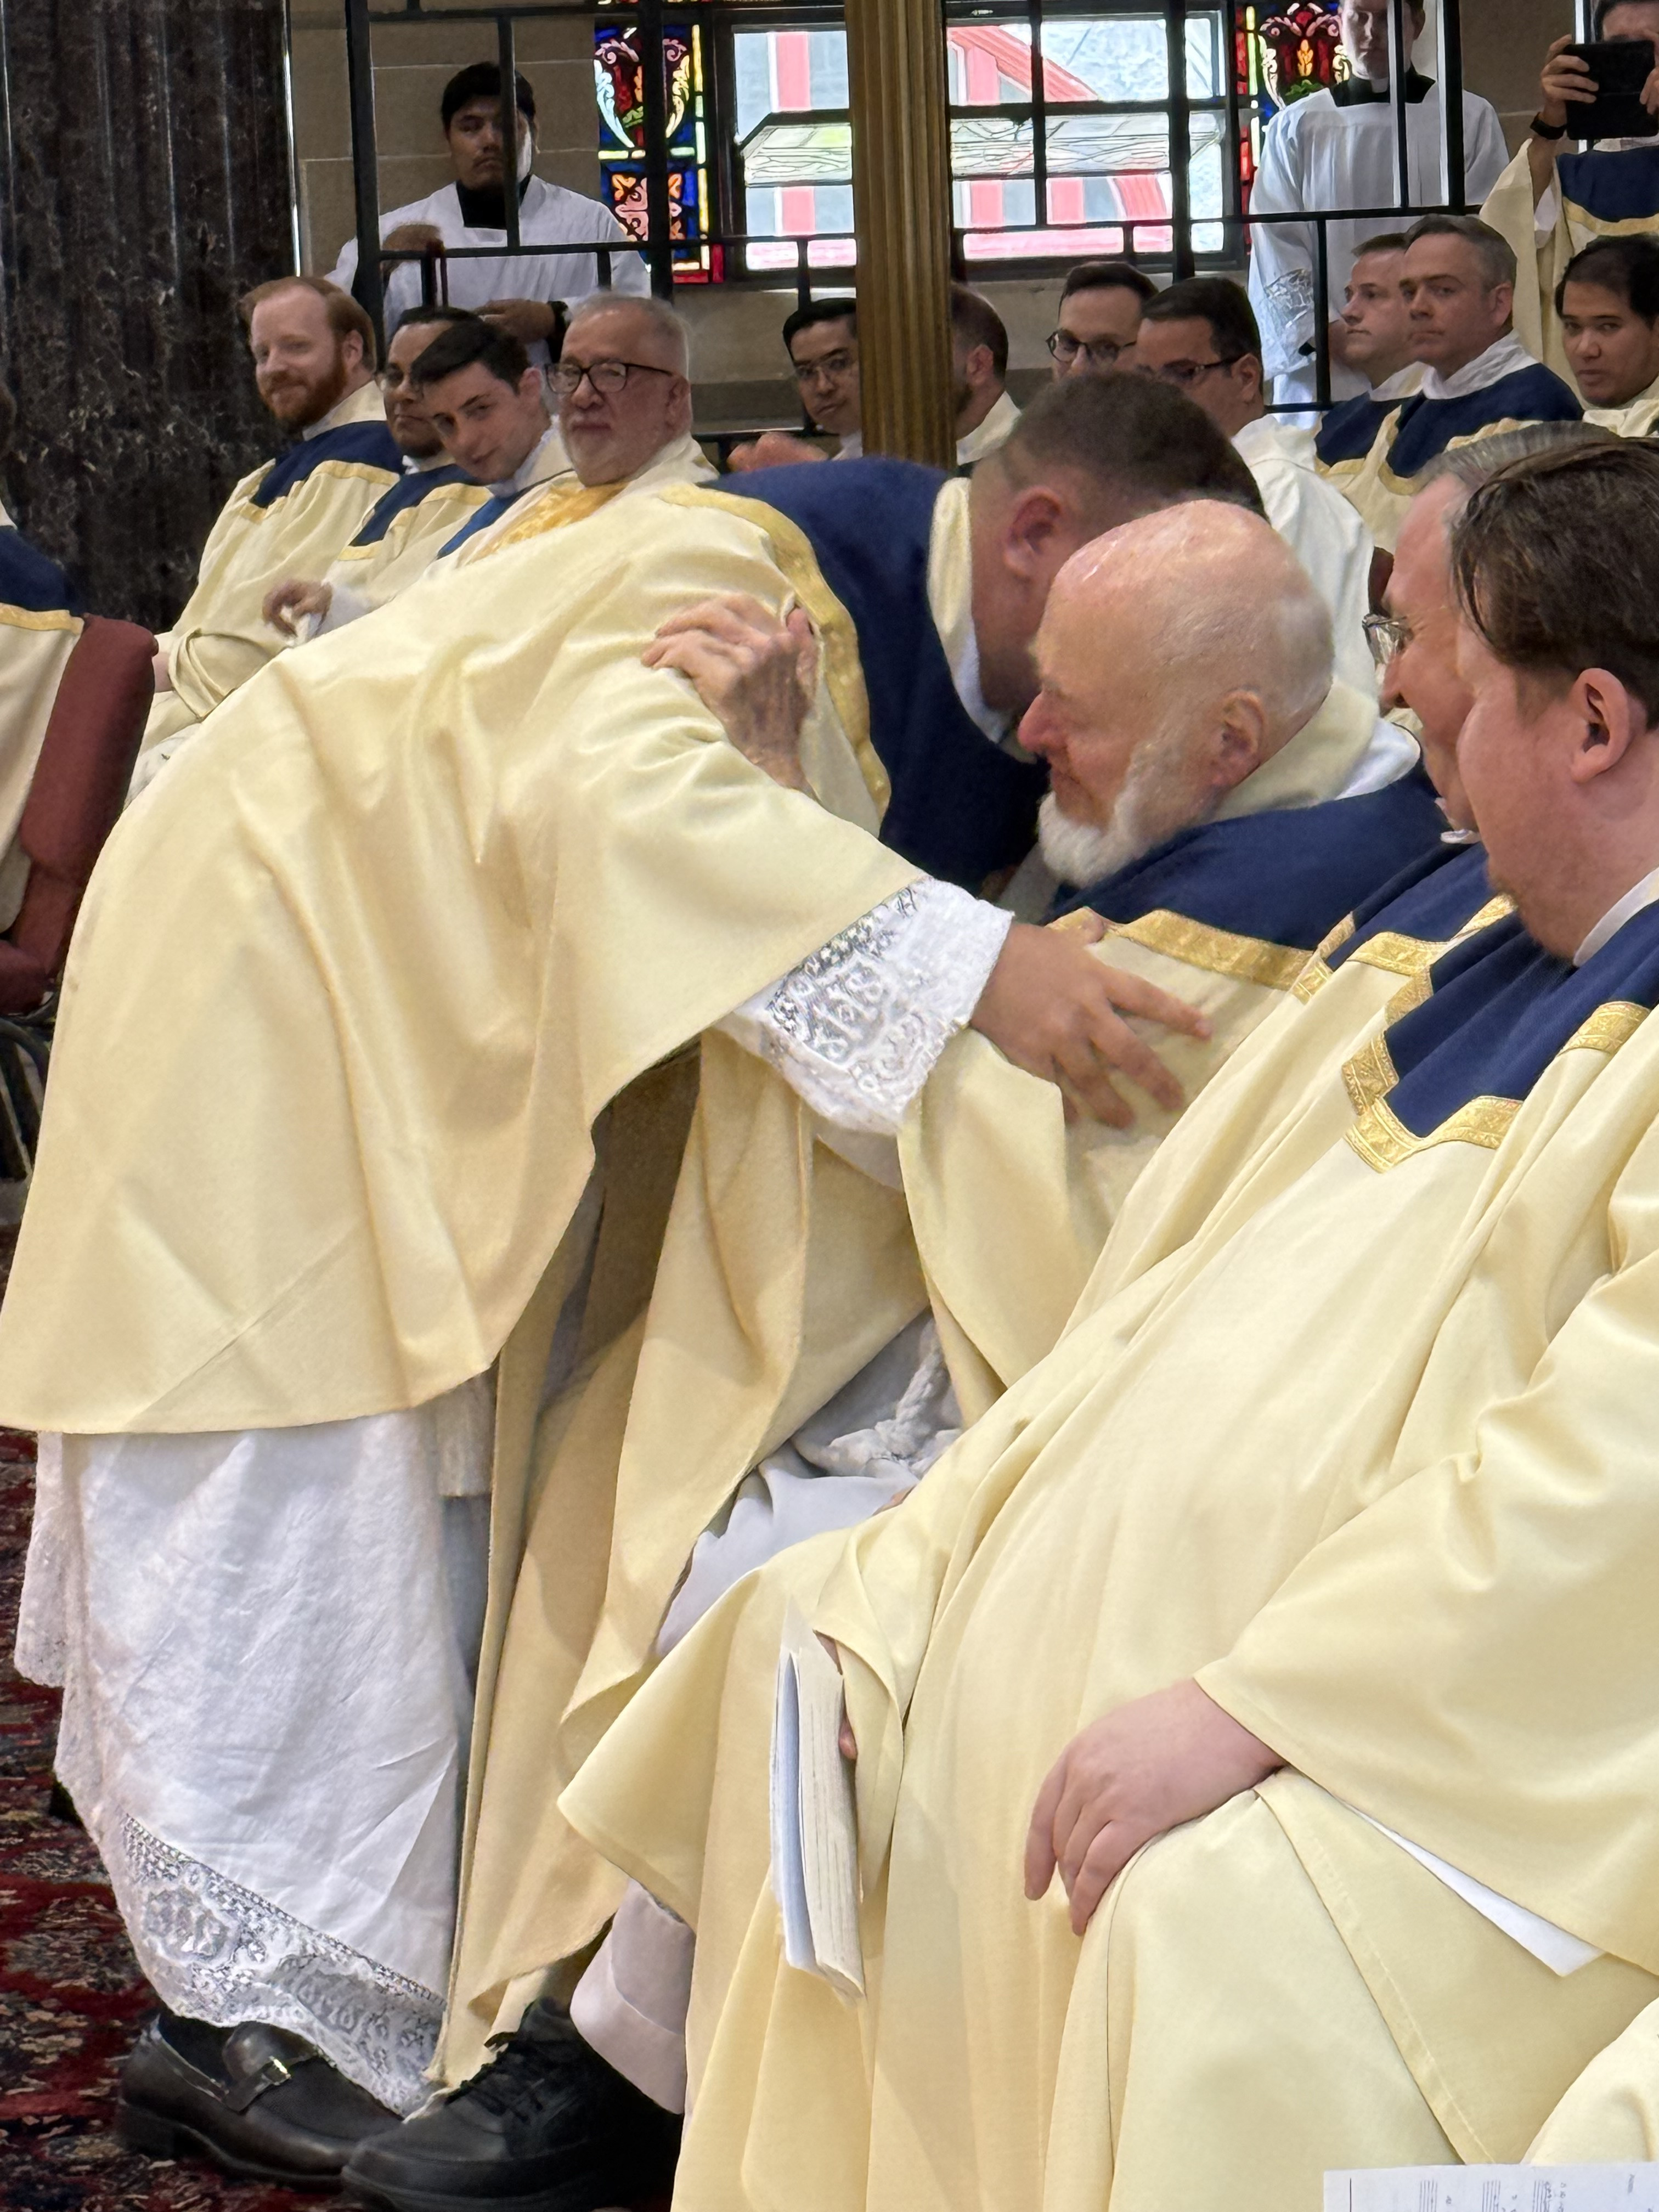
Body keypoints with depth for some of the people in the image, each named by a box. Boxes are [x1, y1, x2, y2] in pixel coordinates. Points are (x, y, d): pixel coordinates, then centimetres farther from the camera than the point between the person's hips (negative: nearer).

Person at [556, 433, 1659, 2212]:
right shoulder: (1457, 926, 14)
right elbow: (1166, 1289, 15)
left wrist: (1245, 1706, -30)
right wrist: (904, 1580, 7)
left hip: (1432, 1711, -10)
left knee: (1206, 1911, -35)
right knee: (786, 1630, 17)